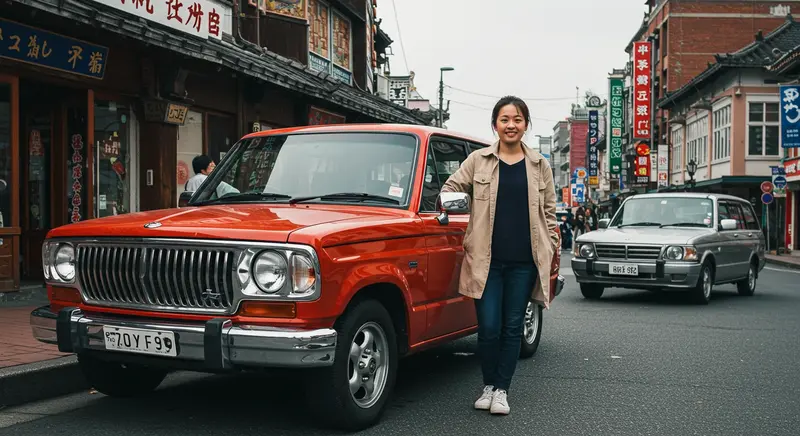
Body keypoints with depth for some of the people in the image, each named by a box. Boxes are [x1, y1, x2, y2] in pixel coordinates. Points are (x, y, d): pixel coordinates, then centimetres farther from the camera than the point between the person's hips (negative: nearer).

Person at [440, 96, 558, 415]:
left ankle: (501, 390, 17)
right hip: (486, 259, -1)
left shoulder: (539, 165, 10)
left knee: (512, 328, 6)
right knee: (488, 327, -2)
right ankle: (488, 386, 19)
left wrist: (552, 248, 8)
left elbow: (549, 212, 13)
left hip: (524, 261, 1)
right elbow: (450, 188, 9)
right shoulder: (478, 160, 7)